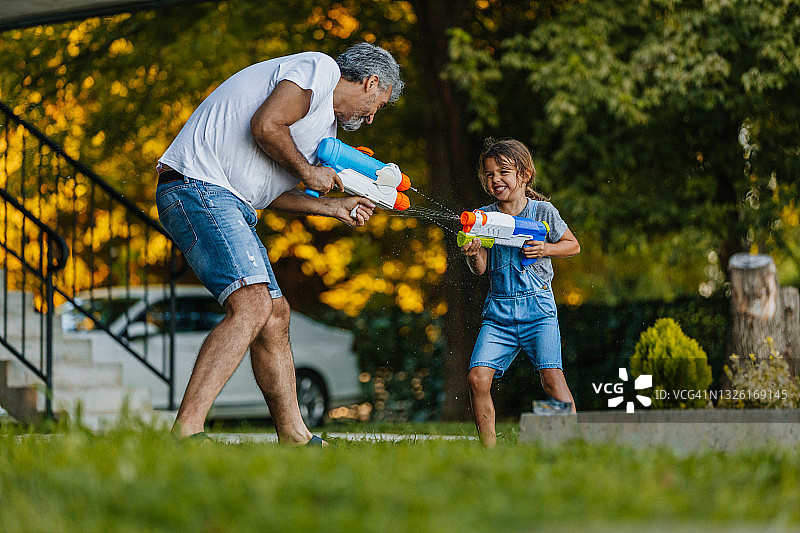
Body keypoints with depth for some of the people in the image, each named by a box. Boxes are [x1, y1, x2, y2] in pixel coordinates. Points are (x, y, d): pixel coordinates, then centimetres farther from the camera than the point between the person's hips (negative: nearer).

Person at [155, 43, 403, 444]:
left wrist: (332, 207, 29)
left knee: (275, 315, 13)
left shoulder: (324, 120, 27)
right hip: (198, 187, -11)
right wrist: (308, 172, -4)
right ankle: (185, 431, -31)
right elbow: (265, 126, -18)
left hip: (227, 201, 11)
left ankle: (295, 438, 20)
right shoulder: (321, 69, -3)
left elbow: (269, 192, 24)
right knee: (251, 306, -23)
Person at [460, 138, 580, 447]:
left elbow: (573, 245, 11)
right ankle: (489, 450, 0)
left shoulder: (542, 211, 1)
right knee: (477, 378, -12)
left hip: (537, 308, -3)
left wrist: (546, 249, -7)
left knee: (551, 376, -19)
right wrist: (472, 254, -19)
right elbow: (480, 269, 3)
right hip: (498, 311, 3)